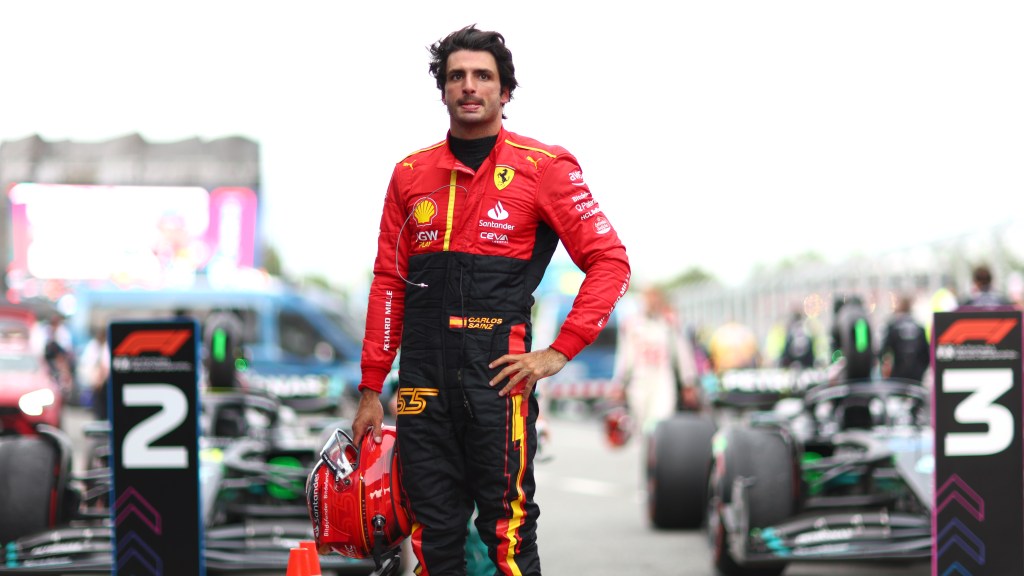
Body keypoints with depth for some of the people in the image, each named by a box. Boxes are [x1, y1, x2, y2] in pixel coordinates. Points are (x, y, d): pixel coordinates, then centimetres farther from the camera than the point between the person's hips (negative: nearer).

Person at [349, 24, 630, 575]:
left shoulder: (543, 167, -1)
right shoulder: (411, 174, 12)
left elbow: (610, 261, -2)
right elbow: (388, 283, 15)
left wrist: (558, 352, -8)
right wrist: (371, 389, 12)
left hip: (496, 380, -4)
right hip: (422, 381, 4)